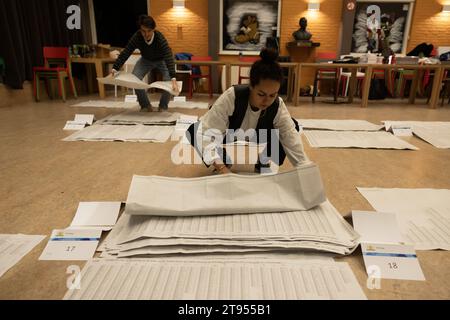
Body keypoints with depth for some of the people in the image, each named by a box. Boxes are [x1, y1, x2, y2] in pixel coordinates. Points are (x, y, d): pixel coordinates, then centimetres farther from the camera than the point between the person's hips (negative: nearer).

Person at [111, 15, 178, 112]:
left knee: (168, 81, -25)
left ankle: (163, 107, -2)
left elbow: (169, 58, -46)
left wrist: (173, 79, -58)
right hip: (146, 60, 3)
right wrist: (115, 69, -36)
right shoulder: (137, 37, -29)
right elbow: (125, 53, -26)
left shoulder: (160, 38, -38)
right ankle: (145, 106, 2)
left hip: (162, 60, -2)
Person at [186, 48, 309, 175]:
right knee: (194, 131, -32)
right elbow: (207, 132, -41)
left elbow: (291, 138, -27)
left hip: (256, 142, 3)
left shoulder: (278, 106, -27)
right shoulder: (231, 96, -37)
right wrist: (221, 167, -52)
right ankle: (225, 162, -5)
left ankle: (263, 163, 0)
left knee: (293, 125, -20)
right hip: (229, 140, -2)